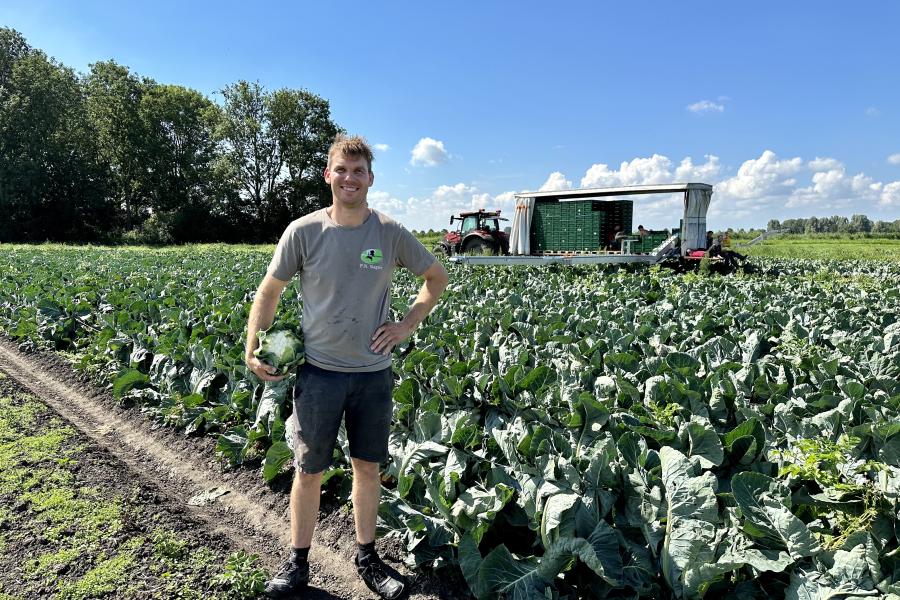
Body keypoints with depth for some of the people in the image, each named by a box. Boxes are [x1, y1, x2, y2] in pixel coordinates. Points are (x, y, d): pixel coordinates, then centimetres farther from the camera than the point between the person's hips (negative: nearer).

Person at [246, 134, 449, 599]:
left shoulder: (391, 233, -3)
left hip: (374, 373, 1)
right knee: (308, 471, 10)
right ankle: (298, 562, 31)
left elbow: (437, 277, 9)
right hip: (319, 371, -1)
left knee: (368, 467, 14)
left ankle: (366, 557, 34)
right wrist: (252, 348, -5)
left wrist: (407, 326, -1)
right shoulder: (303, 231, -6)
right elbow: (269, 291, 4)